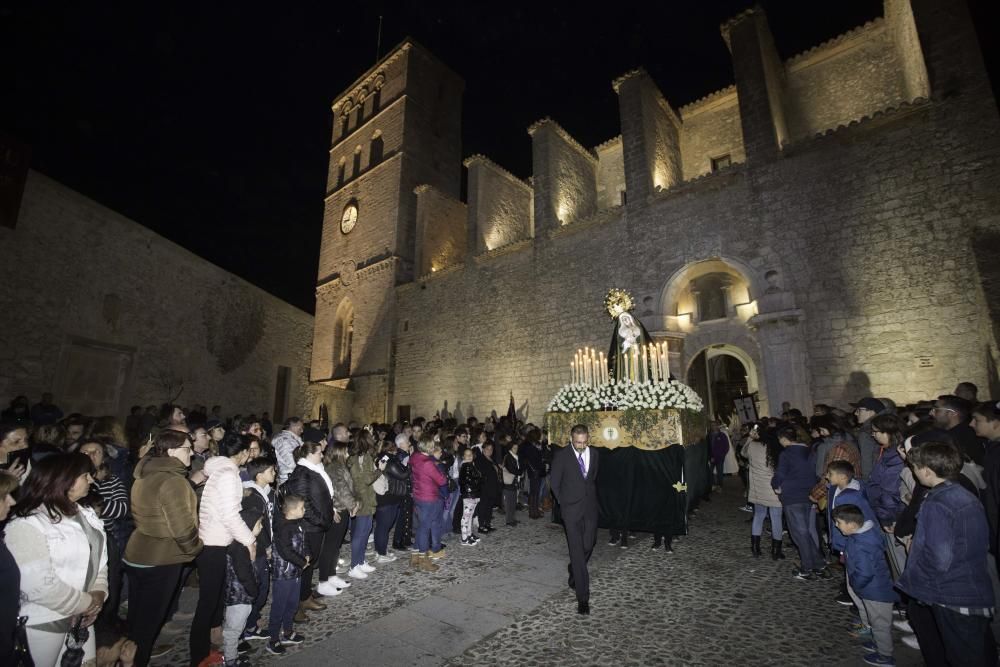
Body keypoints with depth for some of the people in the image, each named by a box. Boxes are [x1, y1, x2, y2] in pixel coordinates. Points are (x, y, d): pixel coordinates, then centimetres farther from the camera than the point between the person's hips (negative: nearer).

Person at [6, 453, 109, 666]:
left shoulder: (86, 515, 3)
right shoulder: (26, 525, -21)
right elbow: (39, 586, -23)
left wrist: (97, 596, -6)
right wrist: (88, 603, -14)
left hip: (81, 615, 7)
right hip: (42, 622, -7)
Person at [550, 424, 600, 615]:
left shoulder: (594, 454, 1)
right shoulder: (561, 456, -11)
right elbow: (554, 482, -1)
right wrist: (563, 502, 3)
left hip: (590, 506, 4)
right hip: (571, 508, -4)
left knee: (589, 544, 9)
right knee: (577, 551, -4)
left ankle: (574, 571, 40)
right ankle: (583, 597, 3)